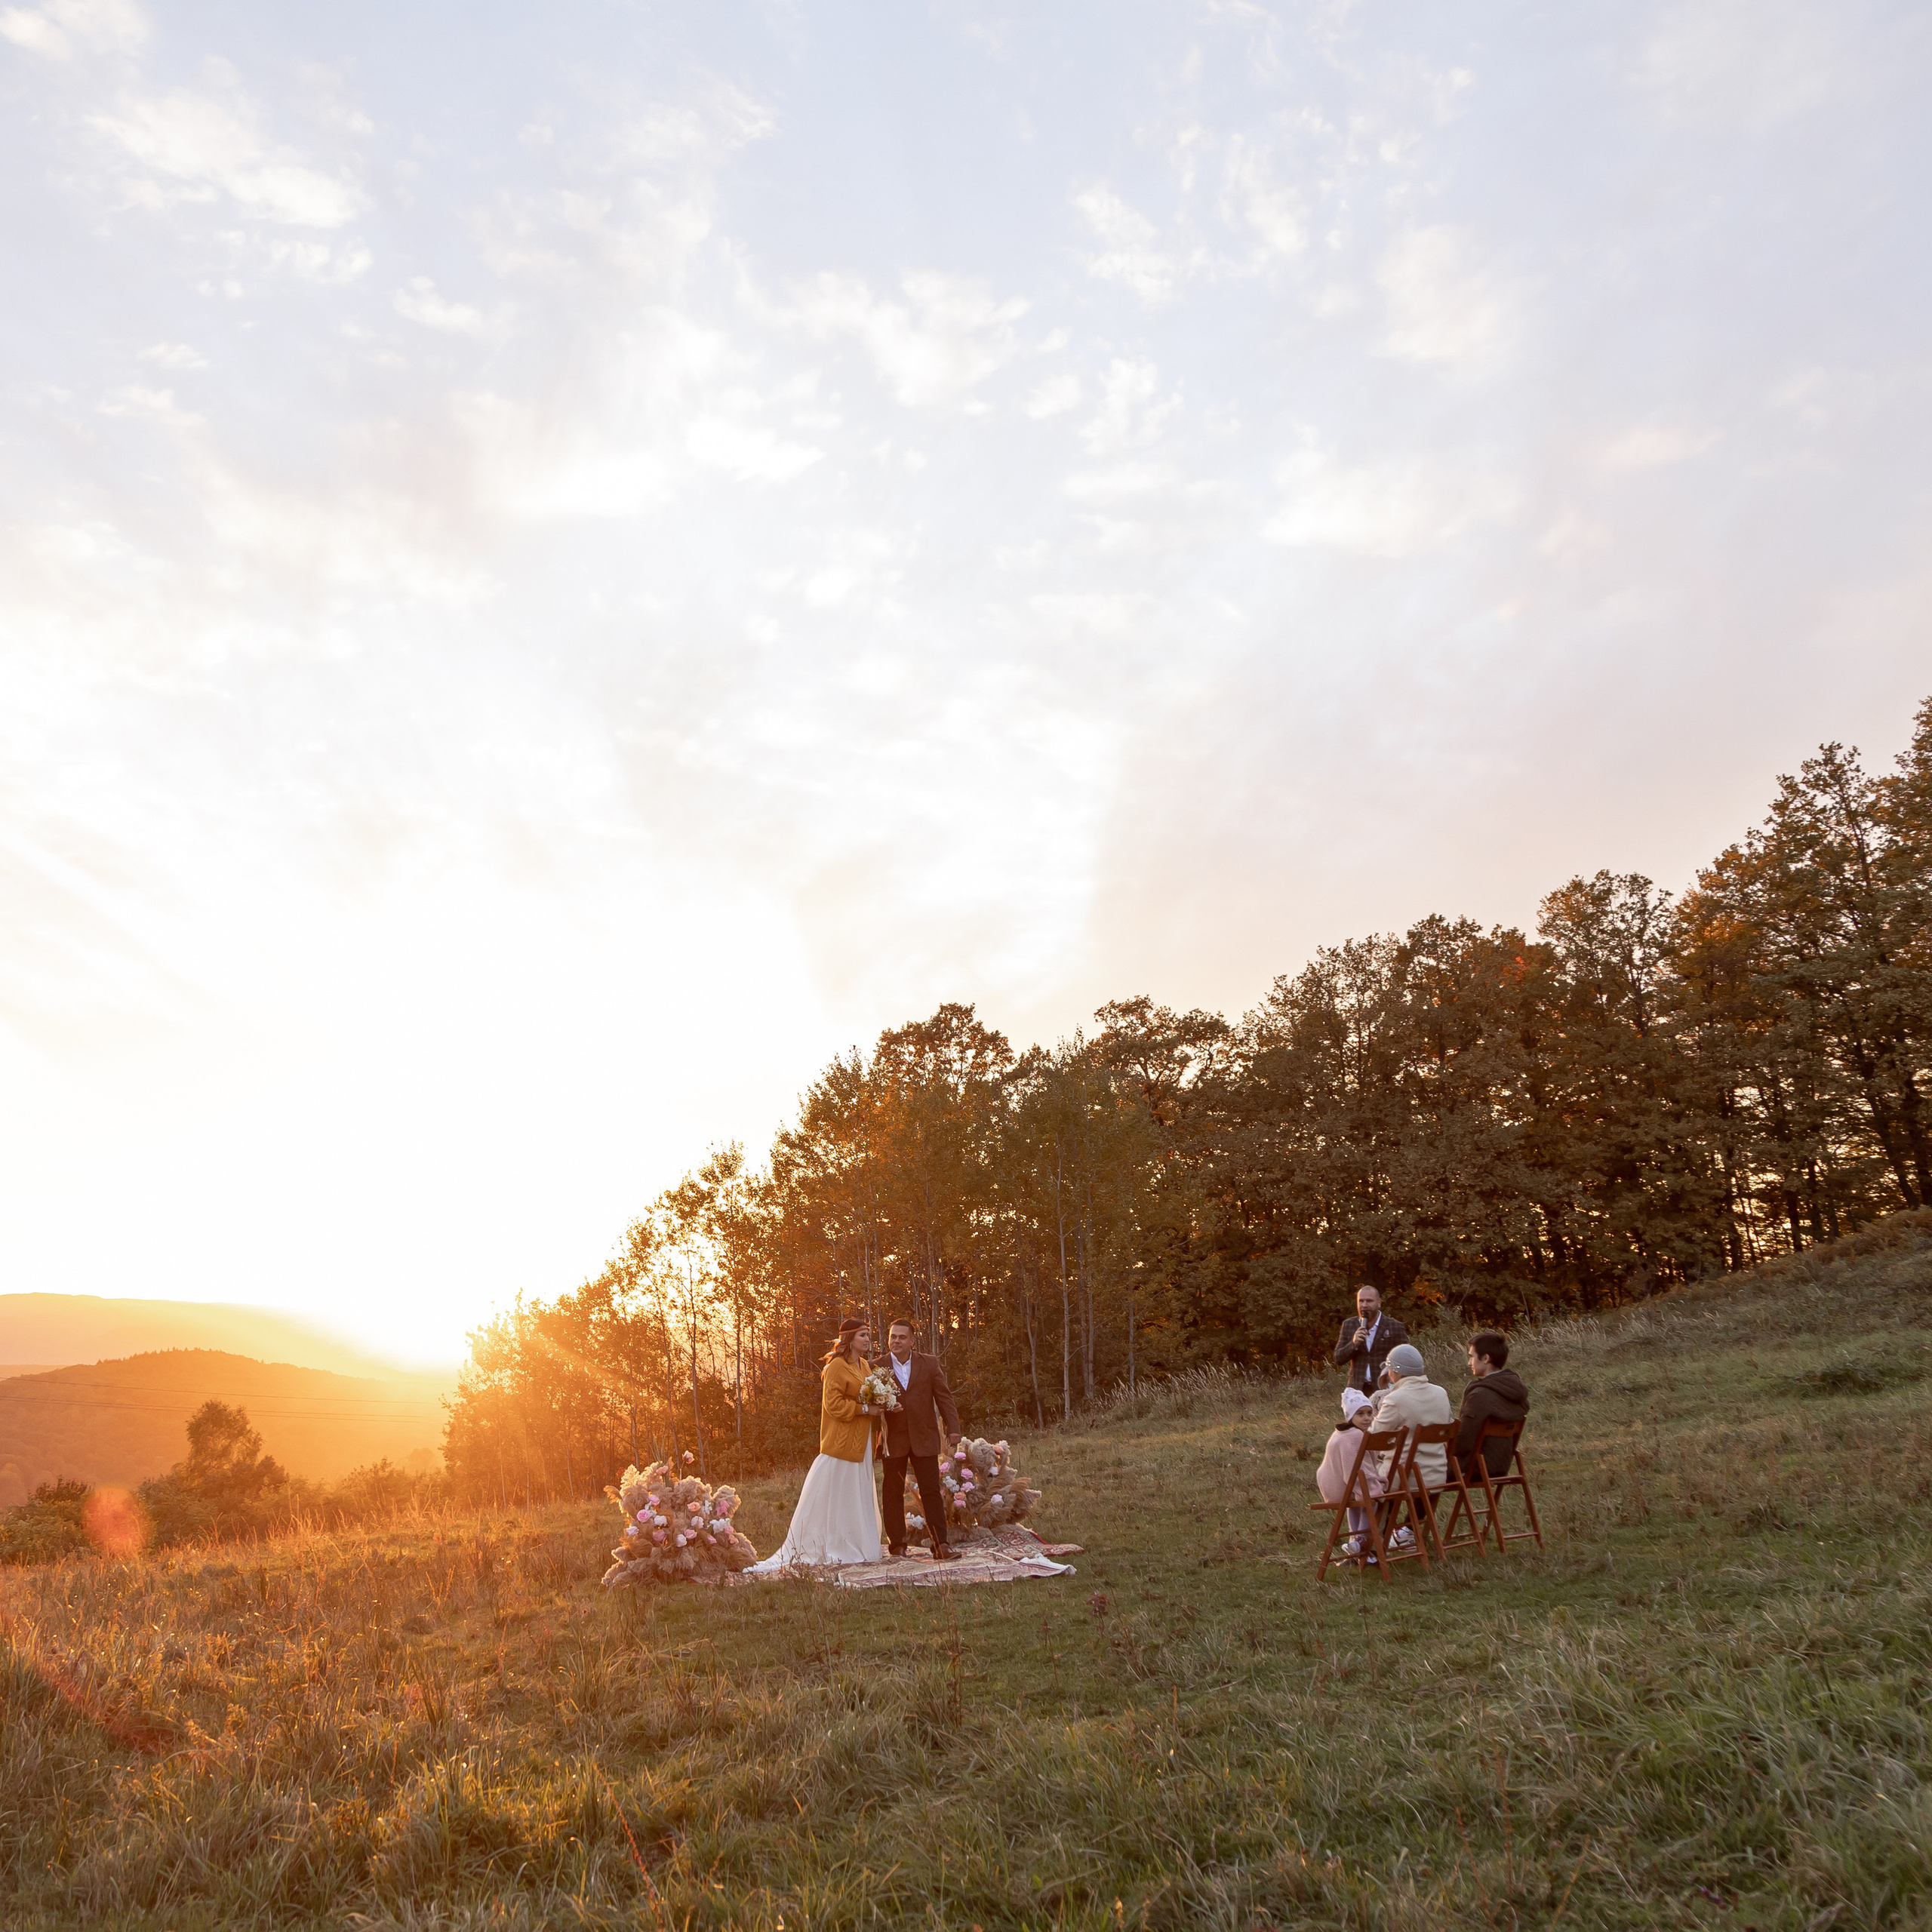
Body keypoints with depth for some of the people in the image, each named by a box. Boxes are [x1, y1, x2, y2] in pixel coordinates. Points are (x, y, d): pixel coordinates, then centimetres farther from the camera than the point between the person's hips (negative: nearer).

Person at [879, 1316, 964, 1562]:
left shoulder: (929, 1364, 4)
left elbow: (944, 1396, 4)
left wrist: (953, 1428, -6)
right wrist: (884, 1406, -18)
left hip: (924, 1437, 0)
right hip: (893, 1438, 0)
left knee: (932, 1492, -2)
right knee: (894, 1493, 6)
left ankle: (941, 1545, -2)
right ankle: (897, 1546, 13)